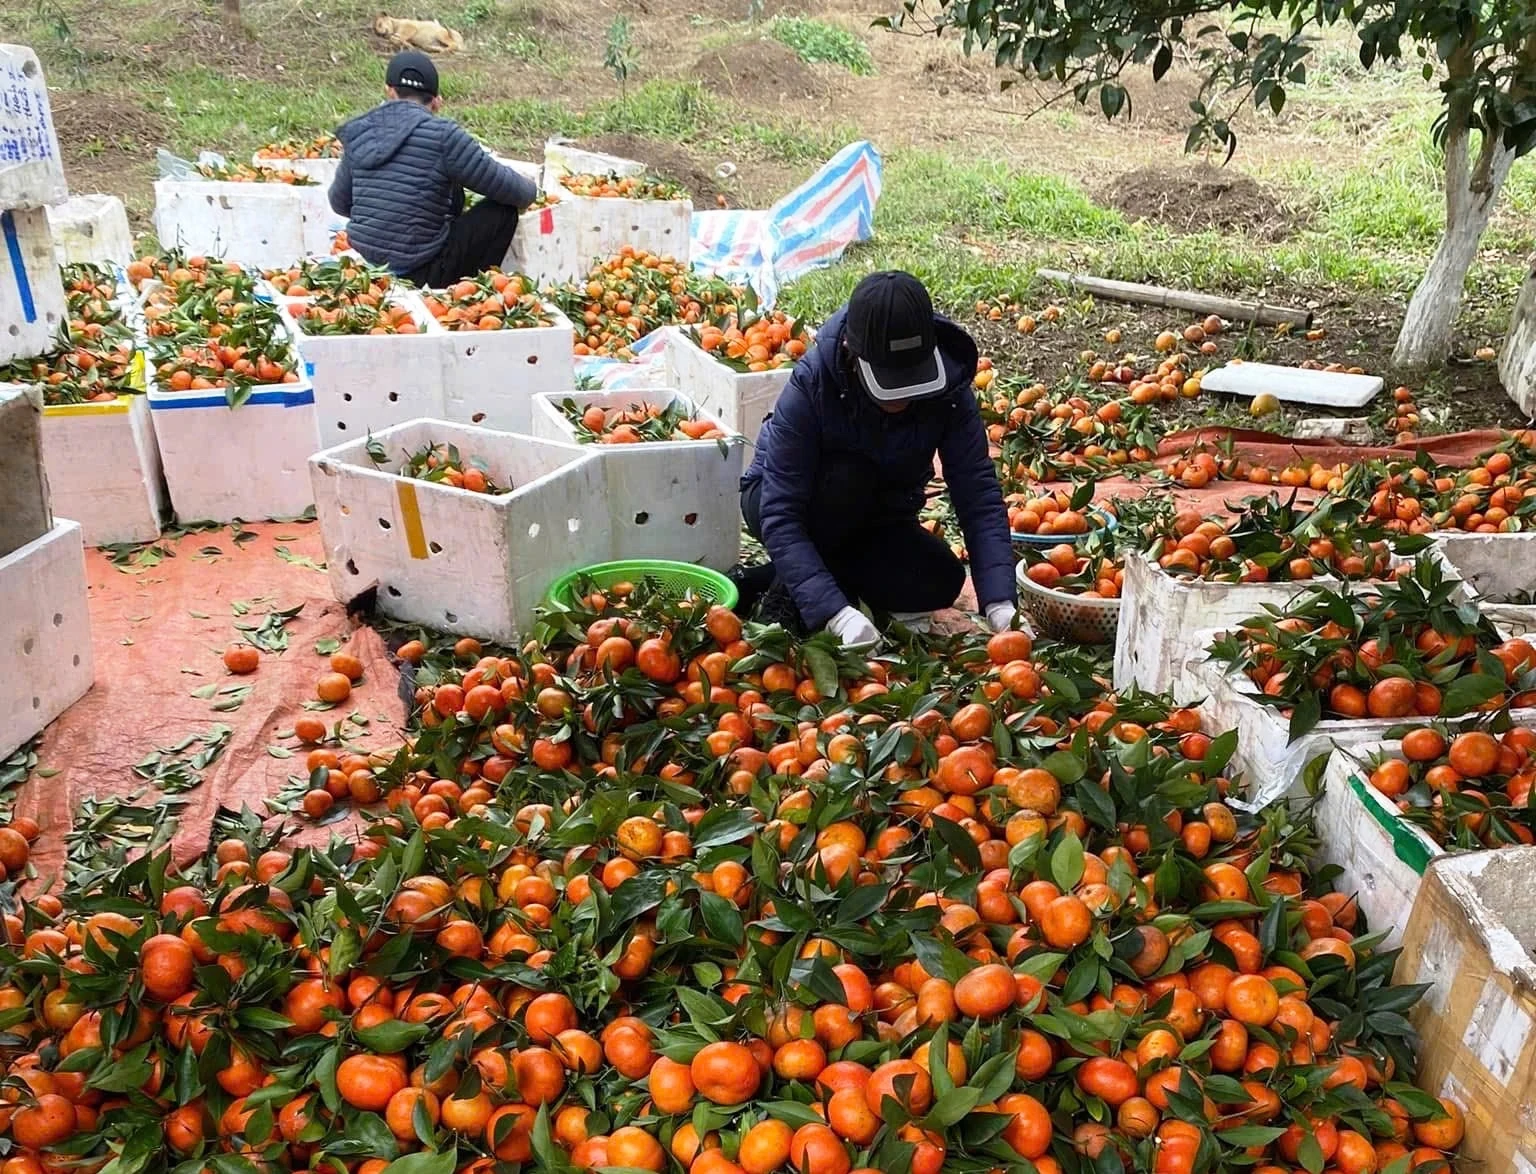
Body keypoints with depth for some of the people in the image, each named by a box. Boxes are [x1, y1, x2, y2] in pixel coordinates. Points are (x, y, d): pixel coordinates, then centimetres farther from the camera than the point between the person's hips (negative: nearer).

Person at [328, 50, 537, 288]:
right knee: (503, 210, 5)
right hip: (419, 275, -7)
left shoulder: (359, 135, 5)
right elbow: (506, 188, -6)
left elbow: (339, 202, 17)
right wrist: (530, 190, 17)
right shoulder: (442, 136, -13)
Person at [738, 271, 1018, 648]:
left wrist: (1001, 604, -37)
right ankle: (787, 596, -14)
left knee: (940, 582, -24)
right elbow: (780, 515, -35)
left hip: (875, 519, 3)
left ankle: (838, 569, 2)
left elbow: (979, 496, -25)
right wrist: (836, 612, -46)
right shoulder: (811, 385, -32)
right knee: (848, 478, -35)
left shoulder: (947, 386, -24)